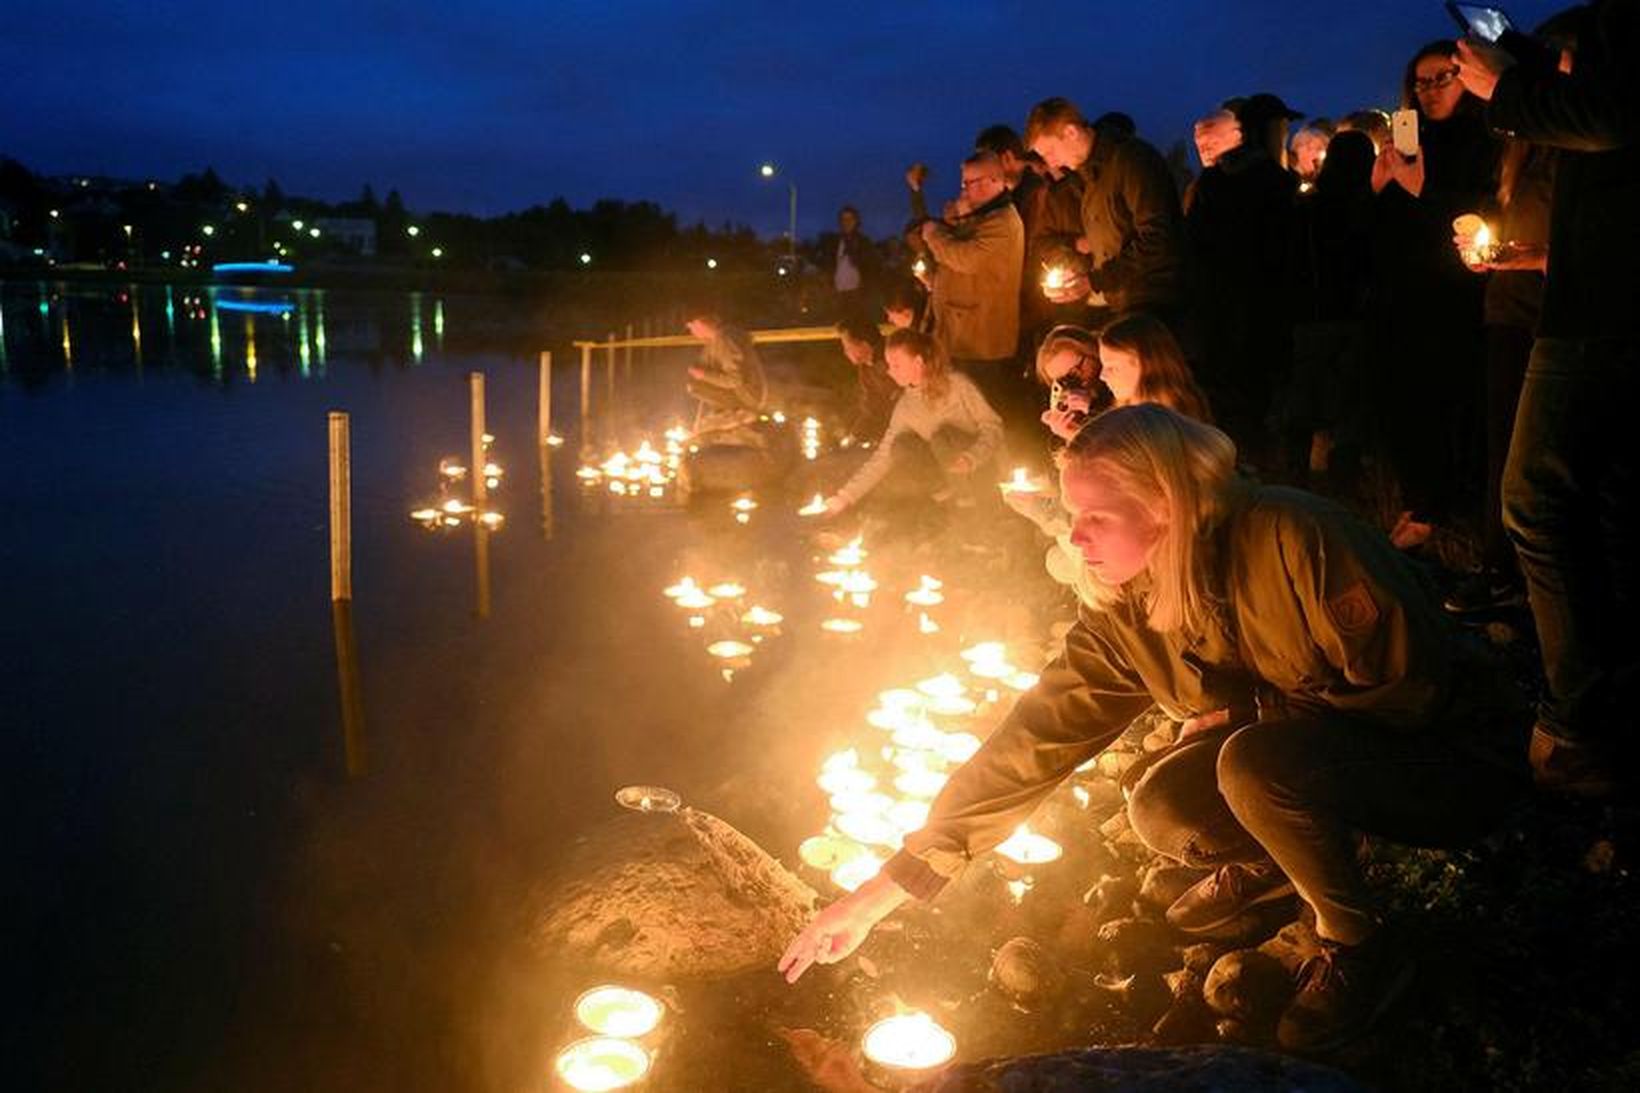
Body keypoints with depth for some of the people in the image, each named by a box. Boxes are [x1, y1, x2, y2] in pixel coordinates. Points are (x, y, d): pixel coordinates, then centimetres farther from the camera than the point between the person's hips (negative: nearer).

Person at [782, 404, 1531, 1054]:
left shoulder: (1289, 537, -30)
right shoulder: (1124, 615, -10)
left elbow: (1408, 687, -24)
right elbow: (1034, 738, -11)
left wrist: (1249, 709, -17)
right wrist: (886, 889, -14)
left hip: (1460, 758, -6)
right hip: (1314, 757, 6)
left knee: (1257, 761, -32)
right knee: (1164, 810, -16)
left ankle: (1360, 951, -5)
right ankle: (1269, 862, 18)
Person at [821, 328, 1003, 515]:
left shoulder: (957, 384, -14)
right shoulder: (905, 407, -1)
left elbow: (993, 426, -14)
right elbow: (884, 455, -2)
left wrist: (971, 459, -32)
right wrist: (846, 496, -10)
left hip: (985, 467, -5)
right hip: (954, 479, 5)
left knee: (942, 434, -26)